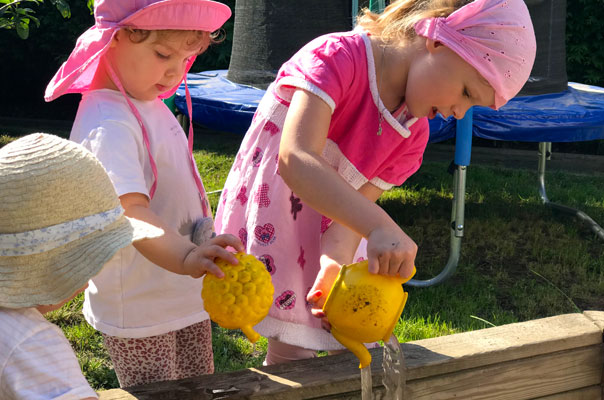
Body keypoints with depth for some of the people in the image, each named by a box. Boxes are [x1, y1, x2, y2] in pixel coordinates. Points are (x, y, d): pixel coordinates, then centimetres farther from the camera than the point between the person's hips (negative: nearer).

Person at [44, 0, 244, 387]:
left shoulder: (149, 104, 5)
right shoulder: (110, 125, -26)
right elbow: (129, 209, -41)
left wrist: (198, 252, 17)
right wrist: (184, 256, -57)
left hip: (186, 295, 9)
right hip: (139, 309, -9)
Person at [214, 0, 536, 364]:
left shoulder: (413, 136, -1)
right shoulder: (339, 56, -22)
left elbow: (356, 203, -9)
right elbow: (296, 160, -36)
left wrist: (335, 261, -32)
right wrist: (378, 227, -47)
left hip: (326, 234, 7)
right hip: (271, 213, -7)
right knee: (295, 349, -12)